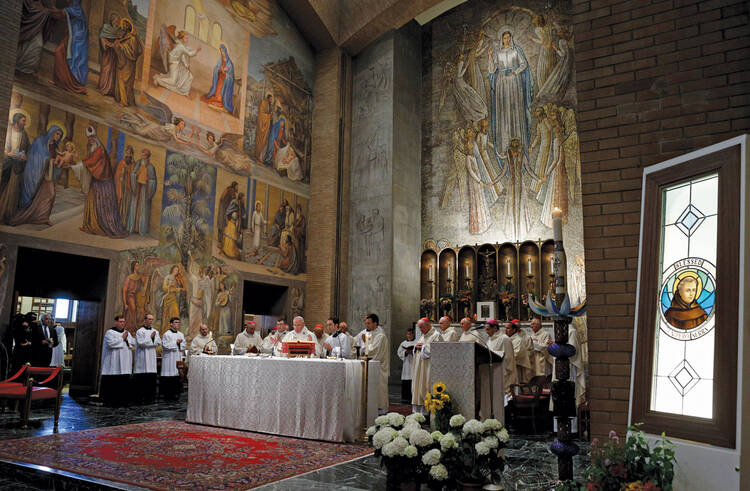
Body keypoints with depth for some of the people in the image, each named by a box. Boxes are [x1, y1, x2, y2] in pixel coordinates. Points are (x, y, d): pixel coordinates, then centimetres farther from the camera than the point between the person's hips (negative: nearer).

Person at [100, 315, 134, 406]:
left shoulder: (127, 333, 16)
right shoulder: (110, 332, -1)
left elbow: (133, 343, 9)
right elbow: (110, 343, -16)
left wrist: (126, 339, -7)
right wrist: (122, 339, -9)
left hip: (124, 363, 5)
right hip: (113, 362, -5)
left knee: (124, 381, 3)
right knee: (112, 381, -5)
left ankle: (122, 399, 9)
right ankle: (109, 400, 2)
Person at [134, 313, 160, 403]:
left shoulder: (155, 331, 15)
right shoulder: (140, 331, 1)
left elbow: (159, 342, 6)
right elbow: (141, 343, -11)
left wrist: (154, 338, -10)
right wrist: (150, 337, -11)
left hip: (152, 356, 4)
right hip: (142, 357, -4)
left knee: (152, 377, 1)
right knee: (142, 378, -5)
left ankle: (150, 396, 6)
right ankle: (140, 396, 0)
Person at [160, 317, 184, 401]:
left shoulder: (181, 334, 13)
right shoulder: (166, 334, -3)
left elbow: (184, 346, 11)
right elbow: (165, 345, -13)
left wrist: (179, 343, -9)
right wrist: (176, 342, -9)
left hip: (178, 358, 5)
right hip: (169, 359, -5)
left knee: (177, 375, 3)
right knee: (168, 376, -5)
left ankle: (176, 392, 9)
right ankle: (167, 393, 1)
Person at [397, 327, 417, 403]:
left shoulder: (417, 342, 5)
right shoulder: (403, 343, 15)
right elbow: (399, 352, 8)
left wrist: (411, 351, -16)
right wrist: (405, 352, -8)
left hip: (413, 364, -3)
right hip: (406, 364, 3)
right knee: (405, 382, 1)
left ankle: (412, 397, -5)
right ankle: (405, 397, 7)